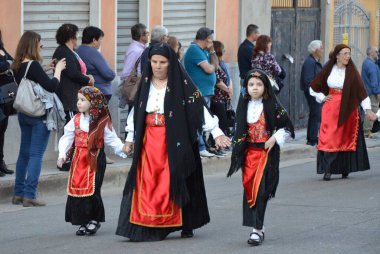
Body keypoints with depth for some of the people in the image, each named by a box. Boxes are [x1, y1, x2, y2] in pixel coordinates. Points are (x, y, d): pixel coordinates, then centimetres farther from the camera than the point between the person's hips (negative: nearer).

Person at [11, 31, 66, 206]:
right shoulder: (33, 66, -17)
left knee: (24, 153, 14)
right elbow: (52, 86, -19)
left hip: (23, 113, 8)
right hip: (39, 115, -8)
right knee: (36, 154, -5)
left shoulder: (17, 67, 6)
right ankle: (29, 195, -8)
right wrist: (58, 70, -5)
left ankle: (18, 193, 19)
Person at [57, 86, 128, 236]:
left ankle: (94, 219, 8)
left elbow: (111, 139, 0)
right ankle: (83, 222, 14)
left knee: (92, 189, -8)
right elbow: (67, 138, 7)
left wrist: (122, 147, -14)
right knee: (76, 188, 2)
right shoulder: (76, 120, 6)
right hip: (78, 159, 4)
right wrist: (62, 155, -2)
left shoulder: (103, 121, -4)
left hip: (95, 159, -4)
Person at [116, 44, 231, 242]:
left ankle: (186, 225, 10)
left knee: (176, 180, -1)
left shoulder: (180, 83, -3)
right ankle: (145, 227, -5)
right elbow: (136, 111, 18)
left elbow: (199, 108, -6)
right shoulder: (145, 83, 10)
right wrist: (130, 137, 20)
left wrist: (216, 132, -11)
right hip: (149, 140, 3)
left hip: (174, 140, -3)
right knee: (147, 183, -4)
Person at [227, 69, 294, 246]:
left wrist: (275, 138, -12)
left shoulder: (272, 106, -5)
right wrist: (237, 153, 12)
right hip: (249, 153, 5)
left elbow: (288, 127, 0)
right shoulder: (244, 105, 7)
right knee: (249, 189, 4)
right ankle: (258, 227, 15)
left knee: (260, 189, -12)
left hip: (267, 152, -5)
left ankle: (257, 229, -12)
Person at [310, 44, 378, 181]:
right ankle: (328, 170, -9)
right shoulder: (329, 69, 3)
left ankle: (345, 169, 15)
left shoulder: (352, 72, -1)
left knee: (347, 138, 4)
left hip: (347, 109, 0)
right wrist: (322, 98, 3)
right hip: (331, 108, 0)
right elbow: (314, 86, 15)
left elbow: (361, 90, -6)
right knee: (329, 138, -8)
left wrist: (368, 109, -14)